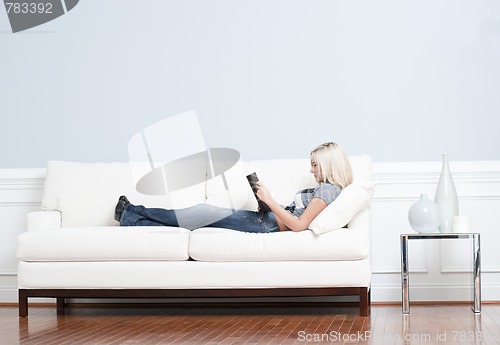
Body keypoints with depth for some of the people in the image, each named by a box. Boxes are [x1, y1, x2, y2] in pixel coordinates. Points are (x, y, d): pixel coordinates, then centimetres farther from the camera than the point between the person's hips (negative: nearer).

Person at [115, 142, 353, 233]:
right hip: (264, 219, 9)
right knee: (205, 213, 5)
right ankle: (131, 216, 8)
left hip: (266, 226, -9)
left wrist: (270, 200, -19)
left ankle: (131, 215, 6)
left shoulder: (328, 189, -13)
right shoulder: (323, 189, 18)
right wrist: (267, 201, 6)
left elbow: (298, 225, -24)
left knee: (205, 213, -4)